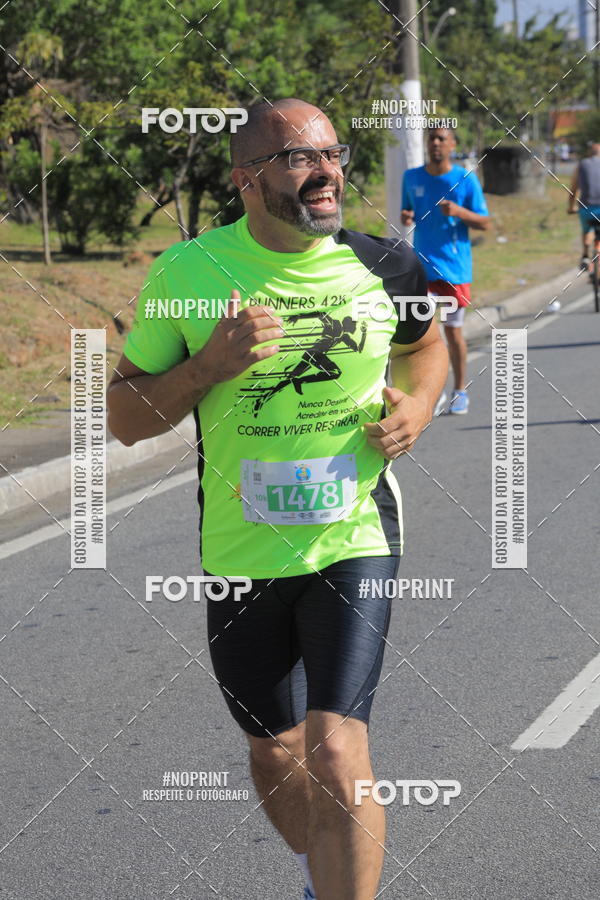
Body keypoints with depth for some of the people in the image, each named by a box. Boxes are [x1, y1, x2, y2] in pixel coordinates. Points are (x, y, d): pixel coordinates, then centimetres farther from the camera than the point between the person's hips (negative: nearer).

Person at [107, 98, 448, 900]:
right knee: (275, 754, 17)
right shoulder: (188, 273, -7)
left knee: (336, 756, -18)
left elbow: (425, 342, 20)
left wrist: (418, 408, -1)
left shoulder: (381, 266, -3)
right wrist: (211, 363, -19)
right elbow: (125, 419, -3)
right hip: (241, 555, 1)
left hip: (353, 542, -1)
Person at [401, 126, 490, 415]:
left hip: (455, 267, -2)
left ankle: (460, 391, 22)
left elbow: (484, 223, -2)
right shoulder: (411, 178, 6)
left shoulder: (466, 179, -3)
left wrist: (459, 211, -21)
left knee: (453, 331, 6)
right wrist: (405, 218, -6)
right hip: (423, 265, 2)